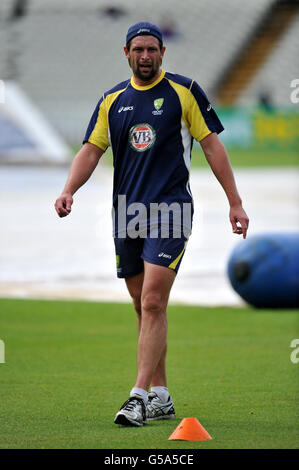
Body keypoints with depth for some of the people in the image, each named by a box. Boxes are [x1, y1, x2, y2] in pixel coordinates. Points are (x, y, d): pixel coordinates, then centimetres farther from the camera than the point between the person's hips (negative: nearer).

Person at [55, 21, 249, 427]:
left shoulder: (184, 92, 0)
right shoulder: (112, 100, 12)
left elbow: (212, 145, 2)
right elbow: (92, 149, 10)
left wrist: (235, 203, -1)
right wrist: (69, 191, -9)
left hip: (170, 209, -5)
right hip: (127, 214, 5)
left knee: (153, 303, -15)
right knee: (144, 308, 8)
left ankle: (140, 396, -17)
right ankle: (161, 398, 15)